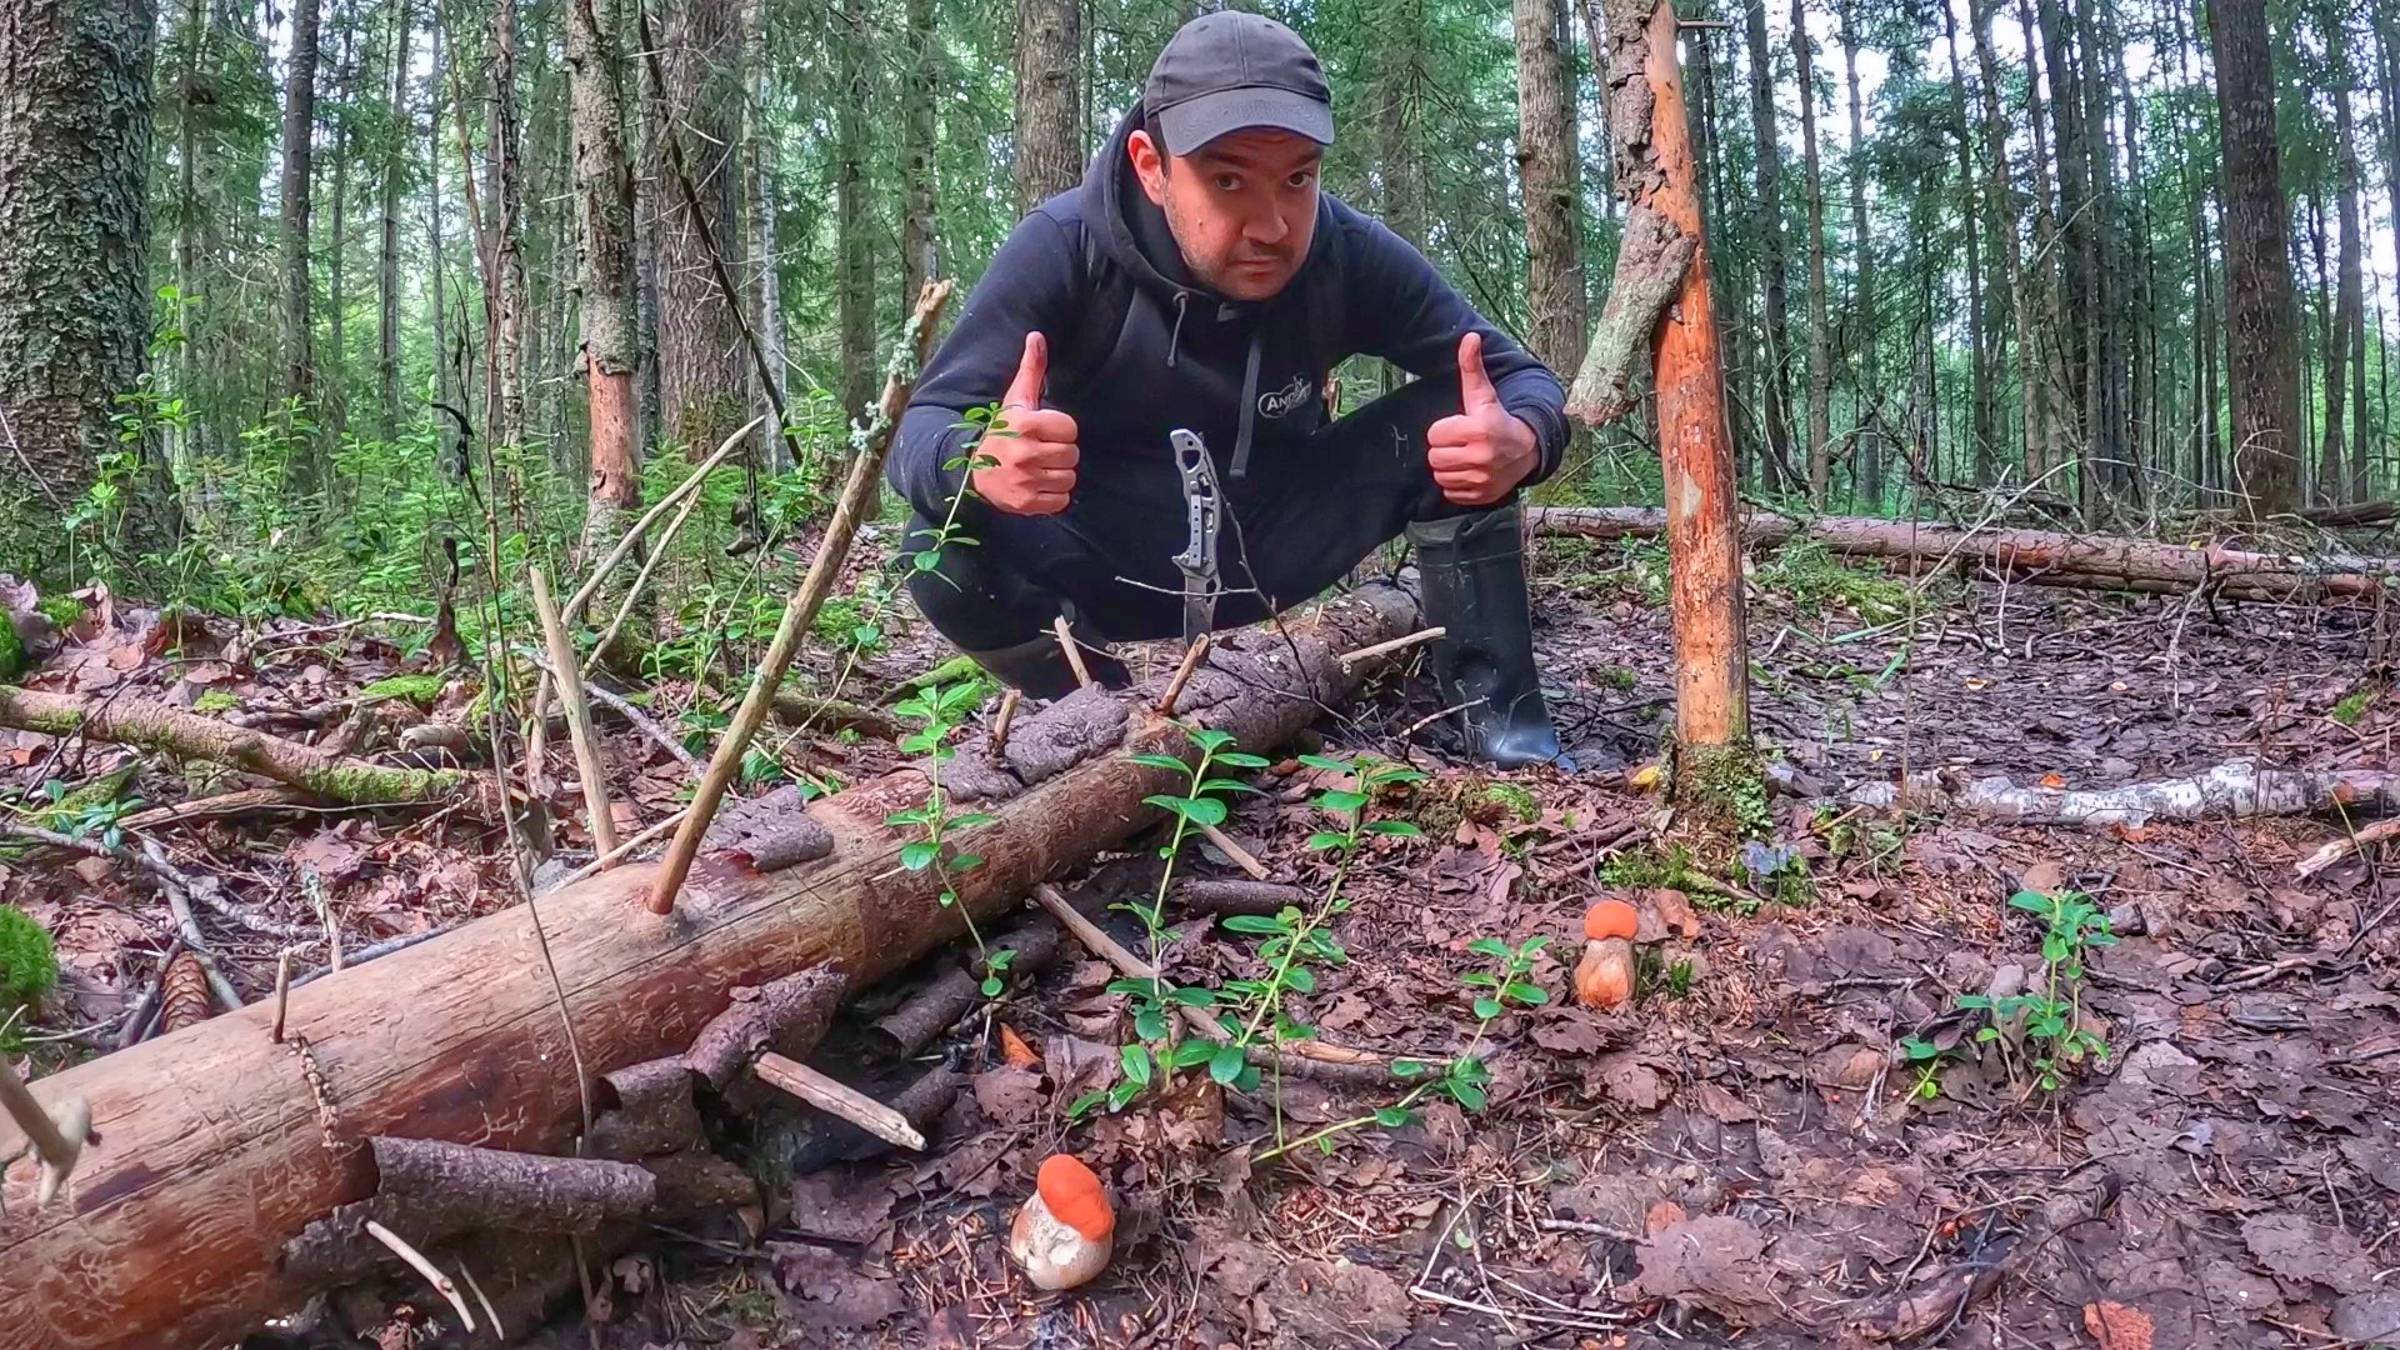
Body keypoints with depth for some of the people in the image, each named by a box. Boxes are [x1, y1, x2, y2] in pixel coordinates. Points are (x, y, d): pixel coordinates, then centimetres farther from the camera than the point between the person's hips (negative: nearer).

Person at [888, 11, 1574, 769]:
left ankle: (1498, 707, -9)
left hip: (1277, 545, 2)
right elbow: (922, 429, -26)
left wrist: (1523, 438, -37)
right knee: (950, 554, -31)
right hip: (1113, 562, -1)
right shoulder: (1066, 247, -23)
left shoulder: (1350, 256, -17)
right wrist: (979, 461, -53)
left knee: (1451, 419, -20)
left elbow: (1521, 377, -10)